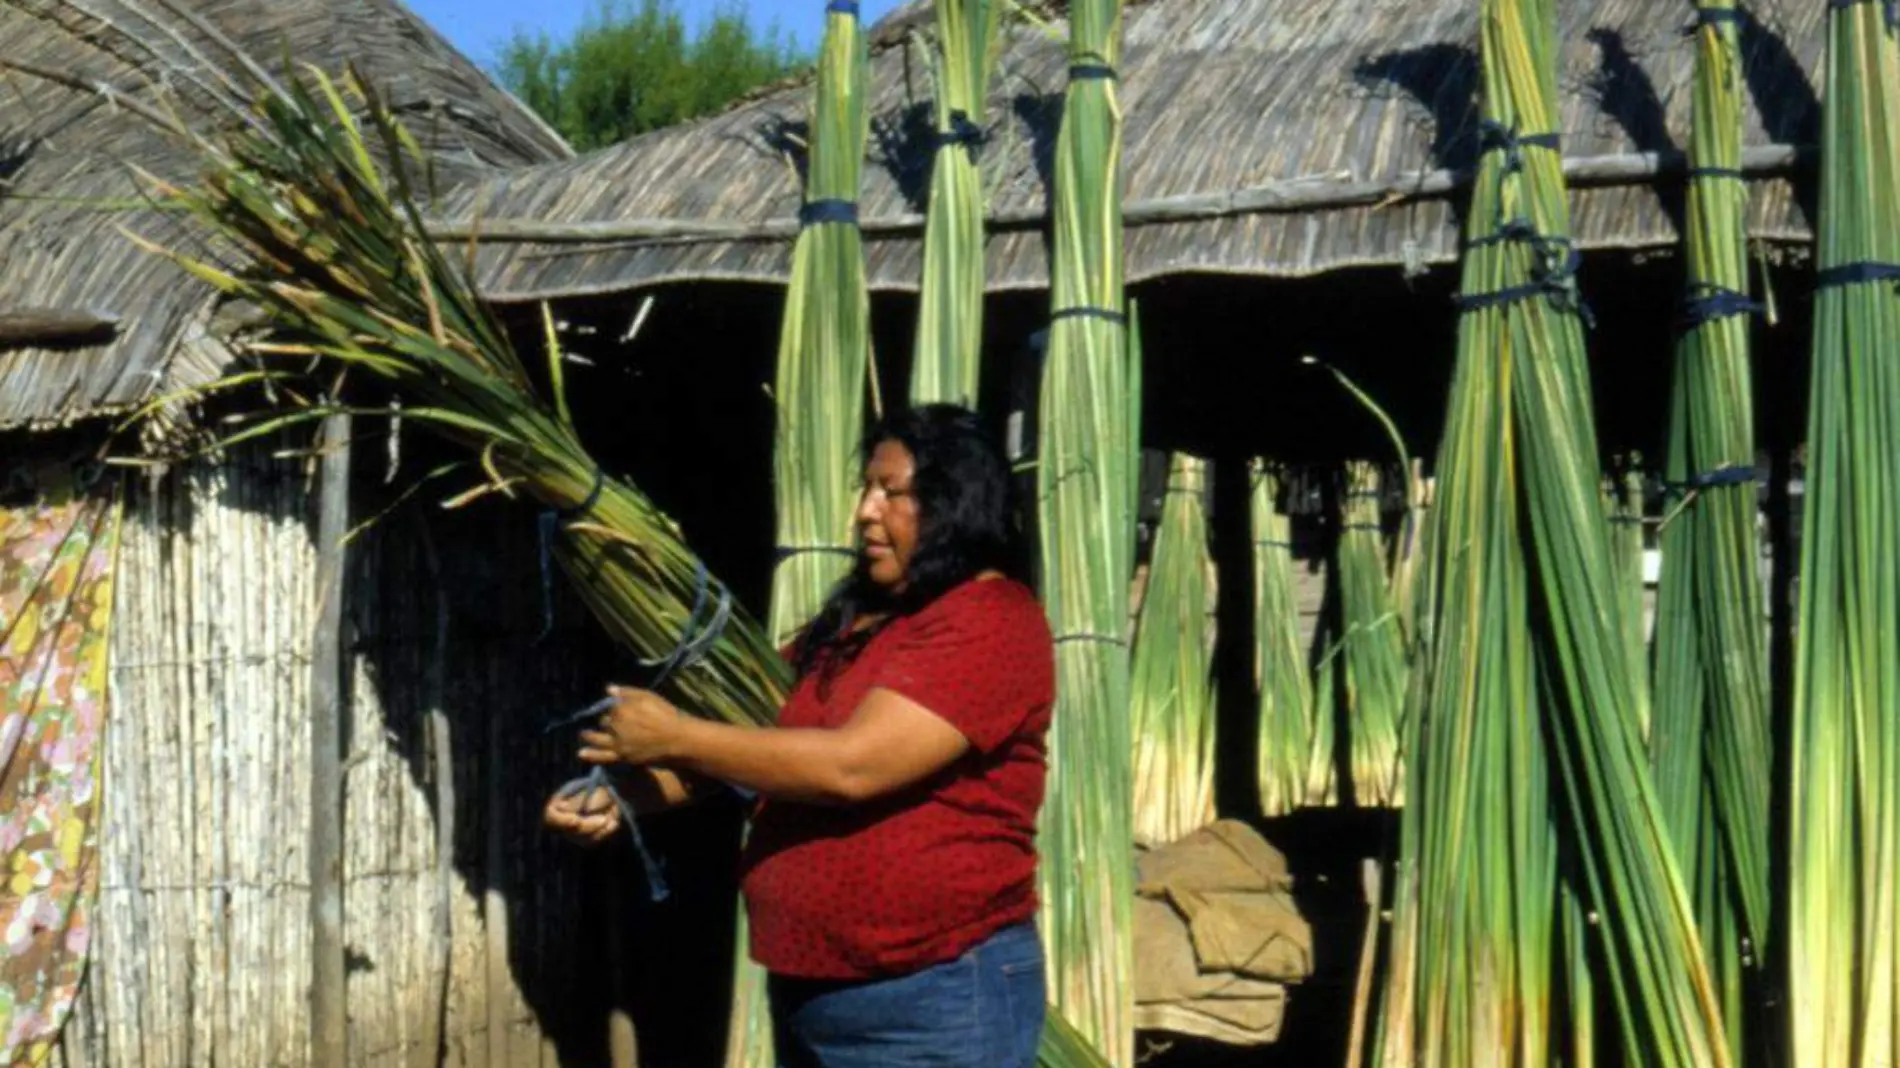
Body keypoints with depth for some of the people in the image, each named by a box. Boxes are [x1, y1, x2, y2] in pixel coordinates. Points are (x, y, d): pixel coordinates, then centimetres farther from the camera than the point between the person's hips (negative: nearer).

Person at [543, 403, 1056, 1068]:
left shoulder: (989, 622, -13)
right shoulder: (857, 616, 15)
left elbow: (851, 765, -22)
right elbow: (755, 733, 11)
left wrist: (675, 737, -15)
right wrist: (624, 793, -6)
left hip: (936, 1003, -8)